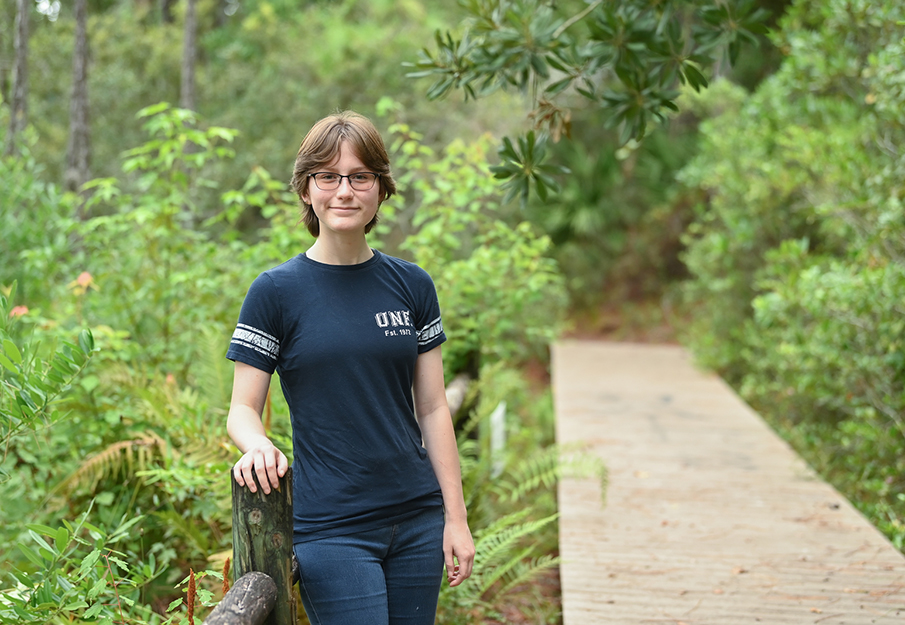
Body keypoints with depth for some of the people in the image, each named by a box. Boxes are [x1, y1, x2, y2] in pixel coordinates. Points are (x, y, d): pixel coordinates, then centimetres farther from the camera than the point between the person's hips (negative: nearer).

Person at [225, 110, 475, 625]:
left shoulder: (412, 286, 6)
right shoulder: (276, 292, -4)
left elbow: (433, 408, 7)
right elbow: (243, 410, -2)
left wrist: (456, 516, 4)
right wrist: (258, 446, -24)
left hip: (417, 522, 4)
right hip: (331, 530, -3)